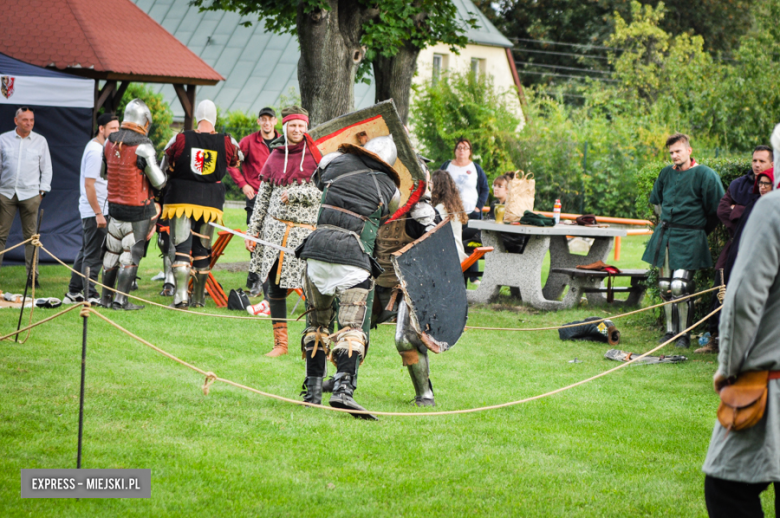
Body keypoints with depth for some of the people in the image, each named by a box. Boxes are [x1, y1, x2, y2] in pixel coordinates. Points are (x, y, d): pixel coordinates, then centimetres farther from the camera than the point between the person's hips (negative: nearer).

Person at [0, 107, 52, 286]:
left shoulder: (40, 141, 9)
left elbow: (46, 168, 12)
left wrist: (42, 191, 4)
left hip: (30, 194, 0)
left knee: (31, 236, -1)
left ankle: (32, 275, 2)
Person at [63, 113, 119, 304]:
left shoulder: (100, 147, 13)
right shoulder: (95, 151, -17)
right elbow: (89, 184, -20)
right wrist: (98, 213, -21)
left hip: (98, 209, 10)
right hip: (95, 210, -10)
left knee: (86, 252, 16)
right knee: (93, 255, -6)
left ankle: (73, 293, 22)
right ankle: (90, 296, -2)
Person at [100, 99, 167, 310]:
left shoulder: (110, 143, 2)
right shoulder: (142, 147, -18)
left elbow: (104, 172, 16)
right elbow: (159, 182, -14)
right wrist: (161, 170, 8)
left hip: (115, 206, 6)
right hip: (138, 210, -6)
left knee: (112, 251, 15)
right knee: (131, 253, 0)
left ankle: (106, 297, 22)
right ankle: (121, 299, -2)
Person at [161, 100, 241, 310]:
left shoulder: (180, 140, -5)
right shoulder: (227, 143, -3)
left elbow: (165, 167, 6)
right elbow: (237, 160, 18)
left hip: (181, 199, -2)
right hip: (211, 203, 2)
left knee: (180, 246, -3)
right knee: (202, 249, 13)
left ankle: (181, 295, -18)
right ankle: (198, 298, 20)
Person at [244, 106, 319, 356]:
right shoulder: (275, 156, 11)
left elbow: (324, 192, -10)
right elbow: (263, 197, 15)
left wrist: (293, 194, -13)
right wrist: (253, 230, 11)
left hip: (305, 230, -4)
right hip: (274, 229, 4)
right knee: (274, 287, 5)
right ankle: (280, 342, 15)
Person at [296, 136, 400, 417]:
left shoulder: (336, 162, 15)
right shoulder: (389, 189, 10)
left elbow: (318, 177, 34)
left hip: (317, 249, 3)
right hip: (353, 257, -3)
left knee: (317, 322, 18)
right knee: (352, 327, -8)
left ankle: (313, 390, 20)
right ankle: (343, 389, -27)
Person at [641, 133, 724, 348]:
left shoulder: (704, 175, -9)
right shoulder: (666, 173, 8)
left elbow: (717, 209, -5)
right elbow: (656, 201, 27)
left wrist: (699, 231, 4)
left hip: (689, 239, -6)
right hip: (665, 236, 6)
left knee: (680, 286, -13)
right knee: (665, 286, 7)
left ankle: (684, 334, -3)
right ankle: (670, 330, 17)